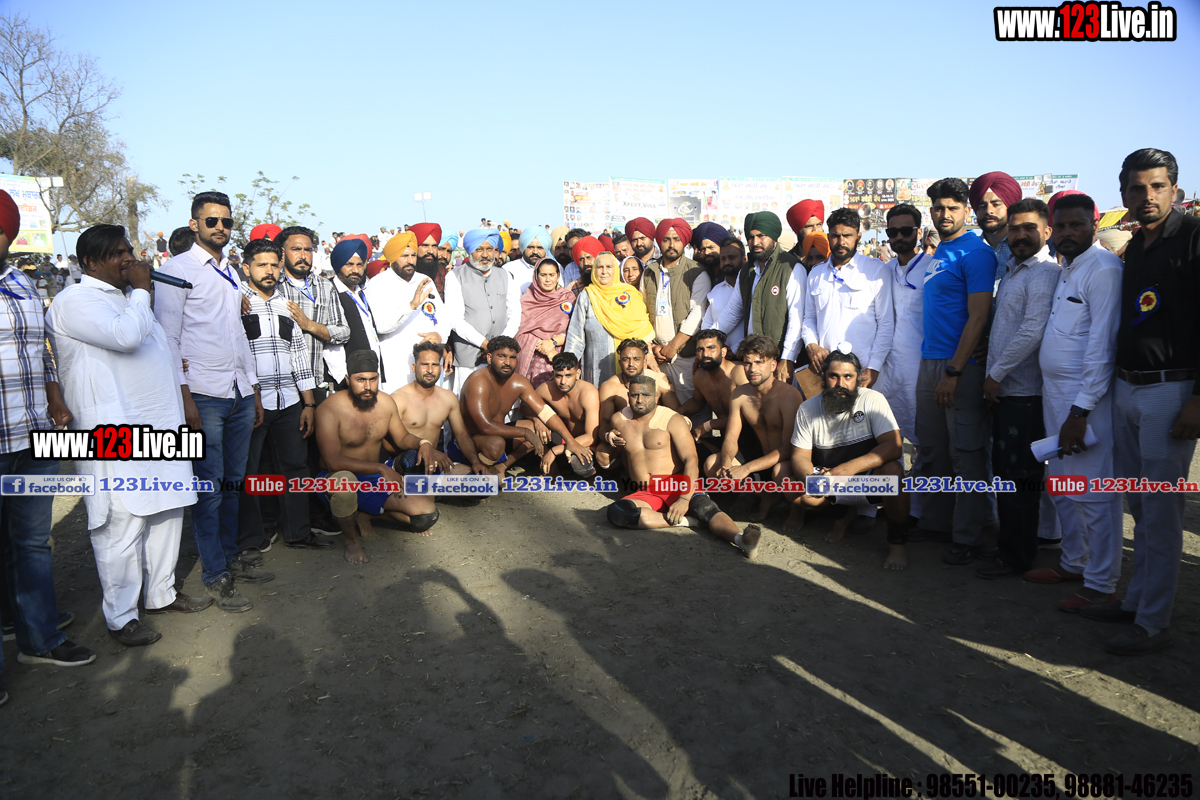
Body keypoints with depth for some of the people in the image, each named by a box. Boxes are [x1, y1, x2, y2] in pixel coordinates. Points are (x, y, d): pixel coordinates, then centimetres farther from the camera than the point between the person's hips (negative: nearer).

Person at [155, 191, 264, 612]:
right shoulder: (178, 268, -3)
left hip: (240, 393, 6)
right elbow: (167, 337, -8)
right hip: (204, 395, -6)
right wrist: (184, 397, -14)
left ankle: (229, 555, 26)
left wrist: (255, 391, 20)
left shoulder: (231, 273, 19)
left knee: (233, 481, 12)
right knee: (209, 486, -2)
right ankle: (215, 576, 7)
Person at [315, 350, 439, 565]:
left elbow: (402, 438, 13)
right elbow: (333, 461, -28)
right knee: (343, 479, -44)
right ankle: (351, 540, -13)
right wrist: (381, 468, -32)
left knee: (428, 513, -12)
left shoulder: (386, 402, -1)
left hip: (376, 481, 5)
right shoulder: (329, 409, -20)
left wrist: (423, 443, -11)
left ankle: (366, 515, 12)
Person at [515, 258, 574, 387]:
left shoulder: (568, 297, 10)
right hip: (531, 360, 0)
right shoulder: (527, 298, 9)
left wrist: (553, 342, -14)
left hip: (559, 359, 0)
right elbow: (522, 330, 0)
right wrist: (545, 349, -11)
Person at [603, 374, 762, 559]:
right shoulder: (619, 420, 10)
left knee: (705, 506, -36)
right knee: (614, 512, -30)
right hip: (647, 494, 3)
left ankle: (741, 540, -60)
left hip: (678, 486, -3)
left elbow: (691, 461, -15)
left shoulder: (672, 420, -2)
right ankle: (685, 520, -34)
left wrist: (684, 499, -28)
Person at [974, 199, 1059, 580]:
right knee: (1006, 471, 15)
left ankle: (1015, 556, 7)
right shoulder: (1012, 269, 17)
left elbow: (1033, 331, -21)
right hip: (1005, 390, 9)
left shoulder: (1044, 272, -12)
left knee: (1018, 477, -3)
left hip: (1024, 391, -9)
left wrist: (996, 373, -14)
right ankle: (1013, 545, 27)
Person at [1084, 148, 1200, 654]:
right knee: (1139, 507, 15)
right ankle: (1135, 599, 26)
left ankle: (1153, 623, 7)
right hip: (1126, 389, 8)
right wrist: (1119, 380, 16)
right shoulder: (1134, 248, 14)